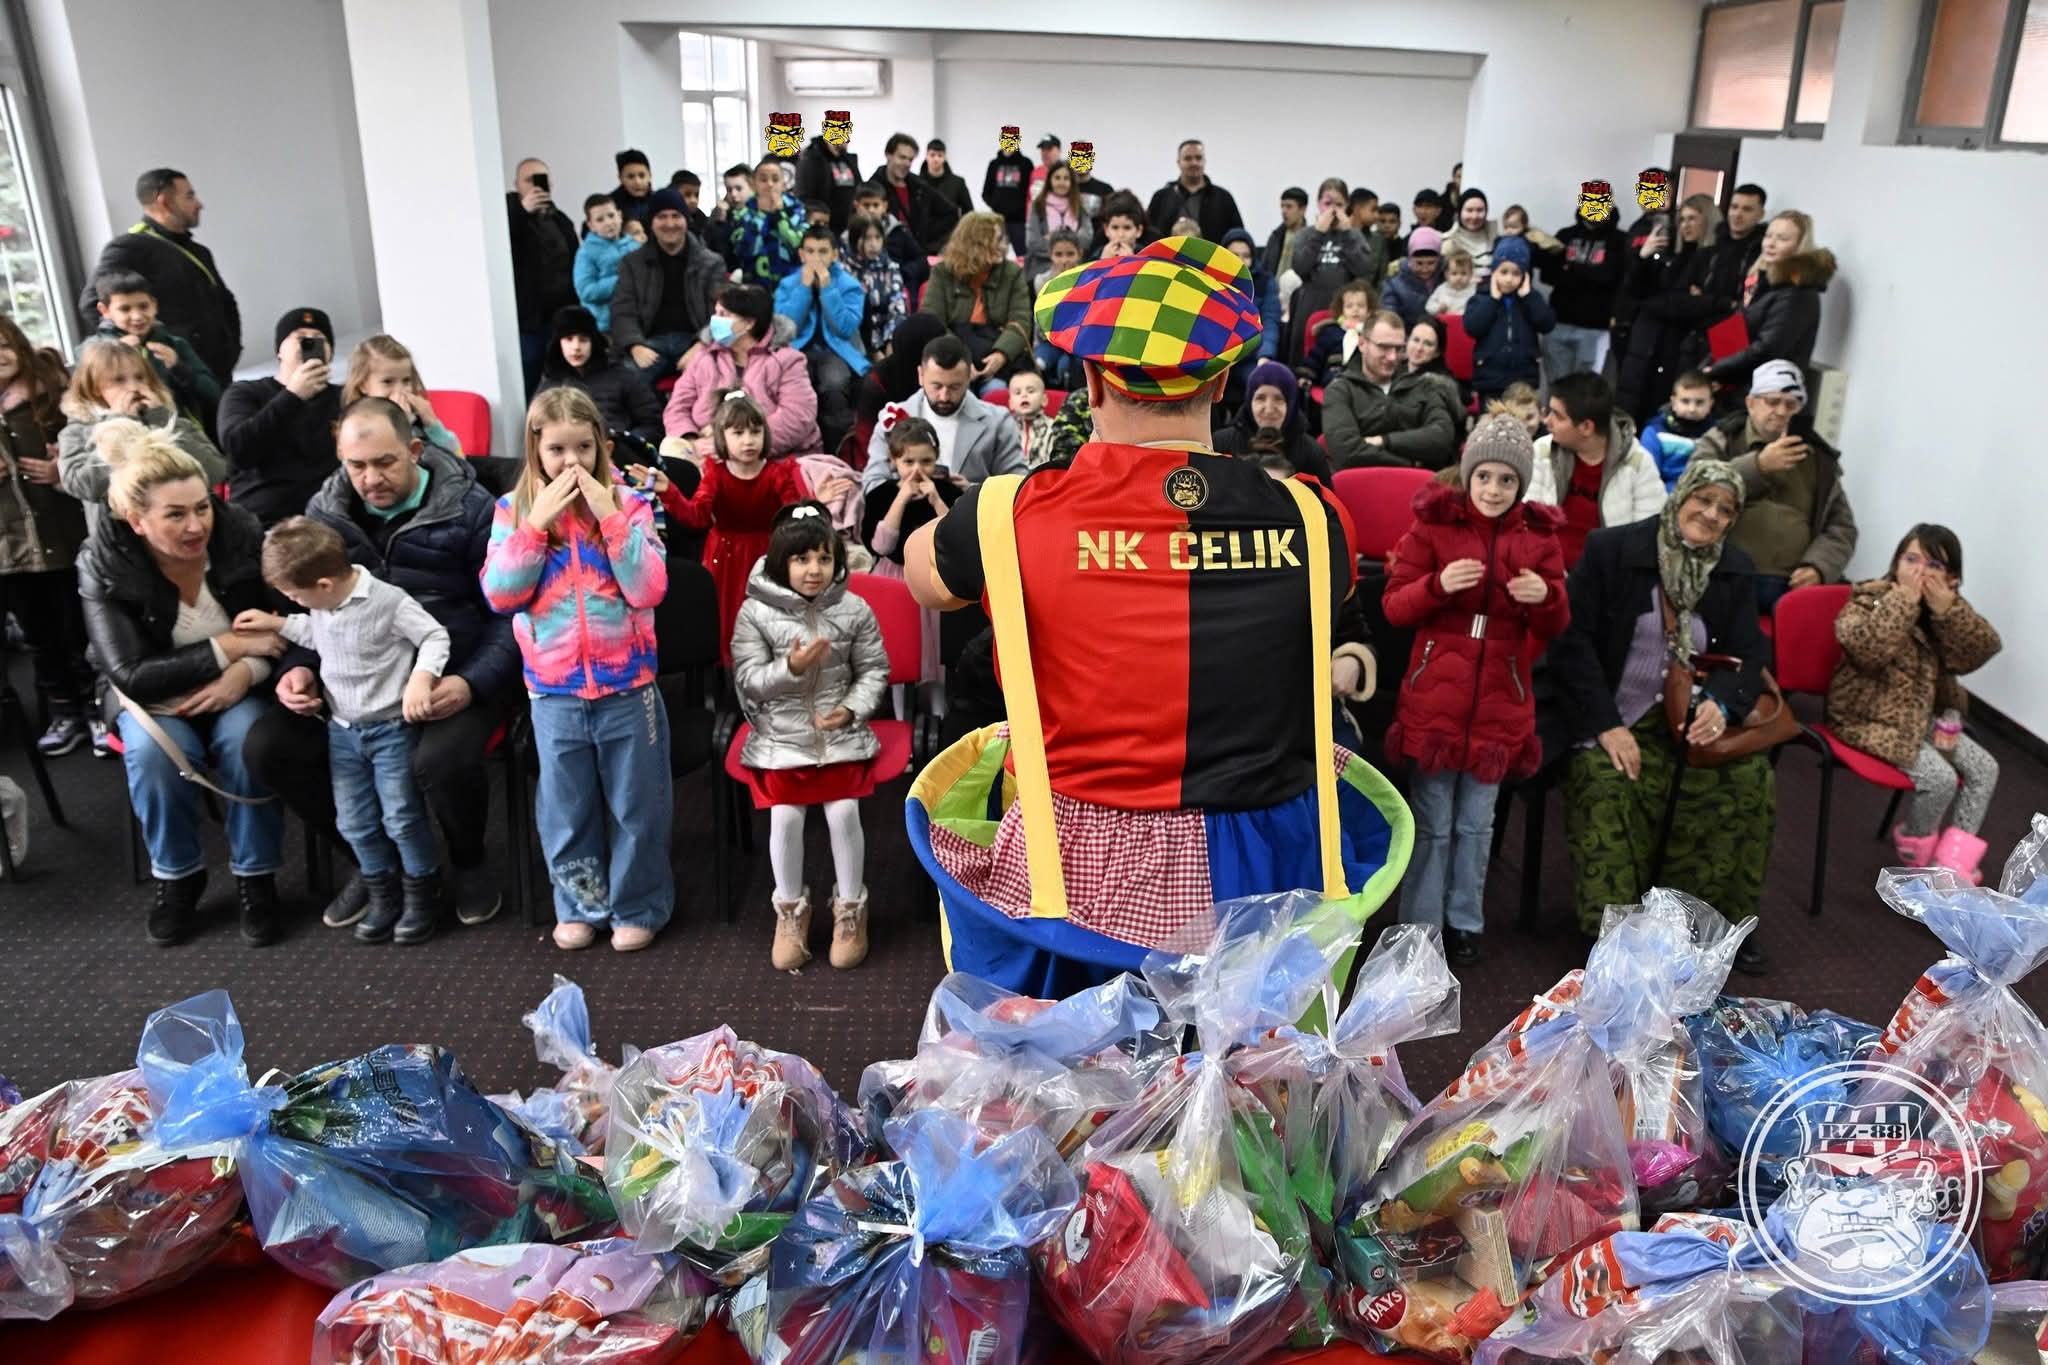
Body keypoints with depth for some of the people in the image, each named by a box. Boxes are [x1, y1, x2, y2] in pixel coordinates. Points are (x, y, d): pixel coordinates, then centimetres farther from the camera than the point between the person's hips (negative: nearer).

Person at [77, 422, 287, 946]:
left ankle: (255, 876, -10)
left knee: (246, 741, -31)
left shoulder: (240, 532, -16)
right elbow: (131, 675, -20)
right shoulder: (103, 563, -18)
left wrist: (245, 672, -25)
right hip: (156, 697, 0)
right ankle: (176, 875, -5)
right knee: (153, 751, -31)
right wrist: (230, 646, -26)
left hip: (238, 686, 0)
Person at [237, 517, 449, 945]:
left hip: (392, 727, -7)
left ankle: (422, 893, 15)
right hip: (343, 730, 7)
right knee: (353, 821, 9)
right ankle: (383, 895, 25)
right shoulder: (321, 606, 3)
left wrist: (421, 679, -28)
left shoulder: (389, 601, -21)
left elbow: (435, 636, -15)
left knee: (401, 816, -4)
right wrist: (277, 624, 17)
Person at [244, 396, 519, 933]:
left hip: (453, 679, -5)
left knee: (441, 759, -35)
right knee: (268, 746, -15)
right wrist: (296, 667, -3)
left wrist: (473, 682, -24)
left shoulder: (470, 508, -7)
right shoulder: (323, 513, 8)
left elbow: (509, 613, -8)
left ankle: (468, 861, 3)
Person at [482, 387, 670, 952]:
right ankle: (579, 906, 33)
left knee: (637, 805, 10)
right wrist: (538, 521, -16)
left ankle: (638, 907, 27)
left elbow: (648, 590, -13)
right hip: (554, 693, 2)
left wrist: (611, 517, -18)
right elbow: (500, 595, -11)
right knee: (566, 809, 15)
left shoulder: (628, 504, -4)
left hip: (628, 688, -1)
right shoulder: (513, 510, 0)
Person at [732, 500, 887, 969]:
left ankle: (850, 907, 8)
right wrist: (791, 667, -24)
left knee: (843, 811, -15)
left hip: (840, 733, 0)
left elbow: (874, 671, 3)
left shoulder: (854, 609, -1)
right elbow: (748, 680, -7)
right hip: (780, 735, 0)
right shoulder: (755, 612, -5)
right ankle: (790, 909, 11)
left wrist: (851, 710, -14)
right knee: (785, 815, -14)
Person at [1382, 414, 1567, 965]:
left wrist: (1546, 597, -14)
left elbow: (1554, 629, 8)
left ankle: (1465, 922, 27)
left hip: (1499, 704, 2)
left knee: (1477, 823, 13)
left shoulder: (1538, 536, 5)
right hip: (1435, 699, -2)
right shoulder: (1433, 524, -3)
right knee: (1431, 823, 4)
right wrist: (1438, 584, -23)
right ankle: (1419, 927, 16)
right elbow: (1394, 607, -5)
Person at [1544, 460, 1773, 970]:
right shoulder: (1610, 549, -7)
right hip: (1610, 717, -4)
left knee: (1751, 776, -19)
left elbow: (1748, 653, 4)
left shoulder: (1733, 569, 7)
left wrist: (1722, 704, -20)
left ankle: (1718, 914, -1)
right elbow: (1573, 640, -12)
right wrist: (1606, 725, -20)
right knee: (1608, 789, -31)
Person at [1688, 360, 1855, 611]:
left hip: (1791, 585, 3)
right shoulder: (1720, 442, 13)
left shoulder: (1819, 458, 20)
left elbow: (1841, 527, 18)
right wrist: (1759, 465, -10)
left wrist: (1819, 566, -1)